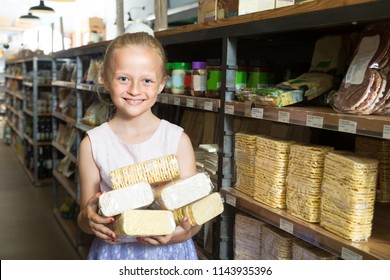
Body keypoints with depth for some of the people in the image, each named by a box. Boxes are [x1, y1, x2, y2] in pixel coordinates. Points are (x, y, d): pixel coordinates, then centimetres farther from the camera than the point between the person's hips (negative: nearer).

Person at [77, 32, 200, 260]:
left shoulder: (178, 140, -9)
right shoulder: (93, 144, -7)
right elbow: (84, 219, -1)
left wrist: (179, 233, -26)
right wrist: (89, 219, -22)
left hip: (169, 252, 0)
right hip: (113, 252, 1)